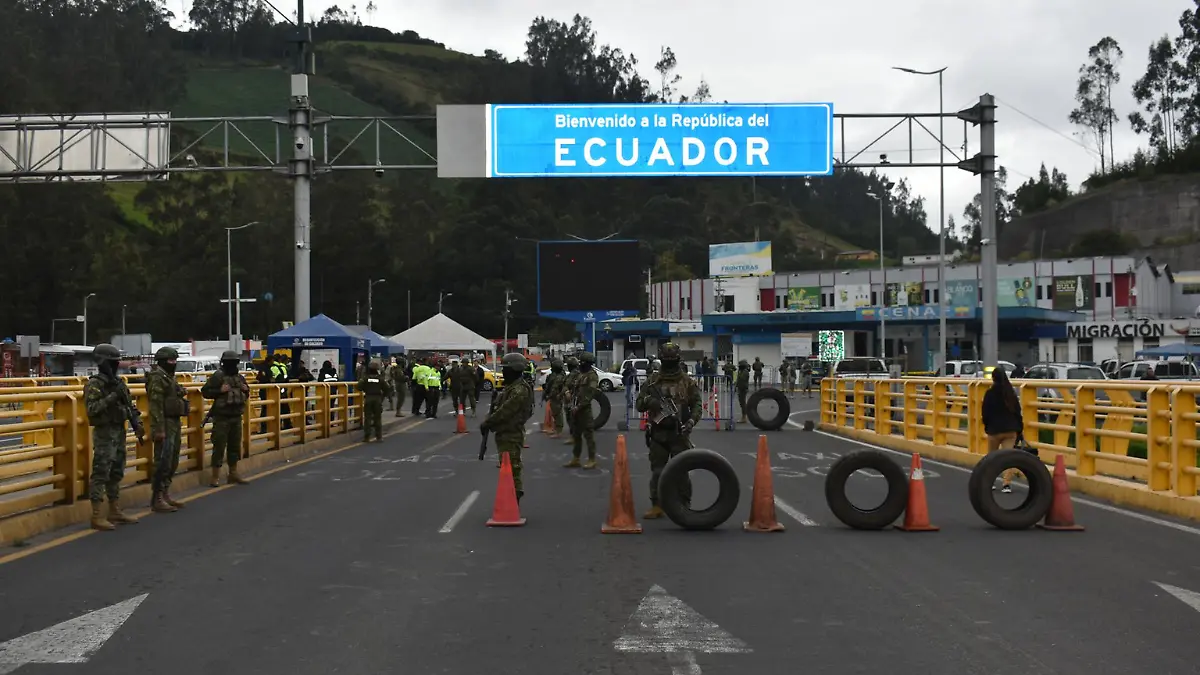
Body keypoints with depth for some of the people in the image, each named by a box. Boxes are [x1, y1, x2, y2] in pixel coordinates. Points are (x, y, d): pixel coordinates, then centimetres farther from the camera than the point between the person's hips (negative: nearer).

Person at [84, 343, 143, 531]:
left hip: (120, 432, 8)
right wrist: (112, 397, -25)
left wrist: (137, 424, 6)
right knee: (101, 475, -7)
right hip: (104, 433, -8)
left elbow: (129, 405, 17)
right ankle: (96, 517, -6)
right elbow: (91, 409, -22)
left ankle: (115, 512, 22)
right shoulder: (94, 384, -12)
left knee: (116, 474, 13)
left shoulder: (118, 383, 12)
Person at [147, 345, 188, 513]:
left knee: (173, 463, 13)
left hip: (175, 424, 10)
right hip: (165, 425, -10)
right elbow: (155, 405, -20)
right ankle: (157, 499, -6)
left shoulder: (169, 377, 18)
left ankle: (165, 495, 20)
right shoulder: (157, 377, -13)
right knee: (163, 463, -9)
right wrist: (159, 429, -25)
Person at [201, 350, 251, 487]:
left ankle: (233, 473, 23)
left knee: (235, 446, 13)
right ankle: (215, 477, -1)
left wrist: (246, 390, 1)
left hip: (236, 417, 7)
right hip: (222, 418, -7)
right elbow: (205, 391, -12)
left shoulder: (240, 377, 11)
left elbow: (246, 394, 23)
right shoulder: (217, 376, -10)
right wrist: (219, 391, -23)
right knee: (219, 446, -5)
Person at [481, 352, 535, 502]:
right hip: (505, 434, 11)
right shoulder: (511, 387, 15)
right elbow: (500, 407, 21)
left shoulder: (519, 390, -20)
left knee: (511, 469, -9)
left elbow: (505, 411, -22)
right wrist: (489, 422, 4)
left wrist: (486, 423, -12)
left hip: (511, 436, -11)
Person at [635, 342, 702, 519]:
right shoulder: (652, 381, 6)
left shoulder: (688, 382, 2)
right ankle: (656, 506, 12)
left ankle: (685, 506, 8)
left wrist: (691, 421, -18)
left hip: (679, 433, -2)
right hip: (658, 433, 2)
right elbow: (639, 405, 7)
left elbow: (696, 405, 0)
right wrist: (647, 400, -16)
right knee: (657, 471, 4)